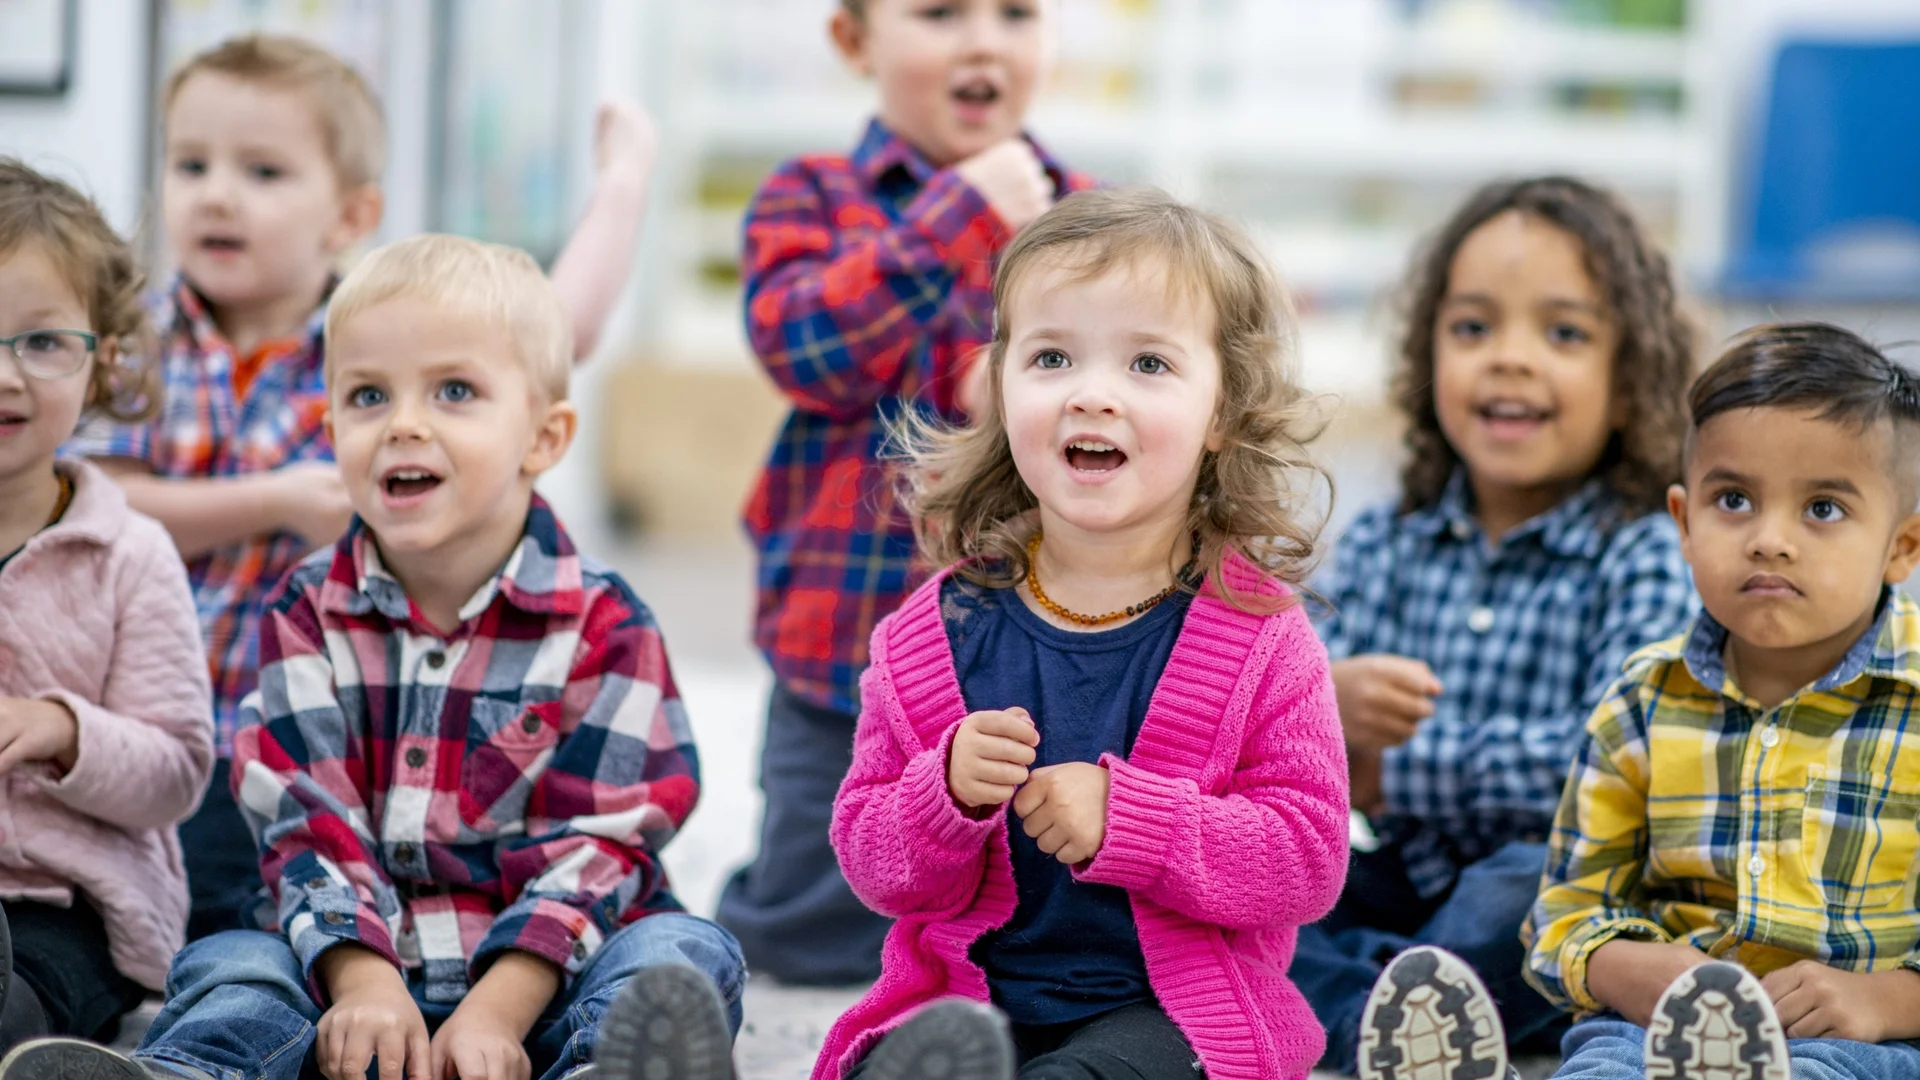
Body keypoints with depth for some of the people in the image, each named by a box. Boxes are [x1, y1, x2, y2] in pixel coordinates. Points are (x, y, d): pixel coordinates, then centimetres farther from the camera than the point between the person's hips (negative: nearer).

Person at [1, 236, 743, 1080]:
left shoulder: (601, 625, -1)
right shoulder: (310, 613, 6)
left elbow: (591, 843, -8)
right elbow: (306, 820, -2)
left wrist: (497, 1011, -22)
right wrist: (365, 983, -20)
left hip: (541, 975, -2)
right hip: (370, 958, 2)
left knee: (687, 951, -28)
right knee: (232, 962, -22)